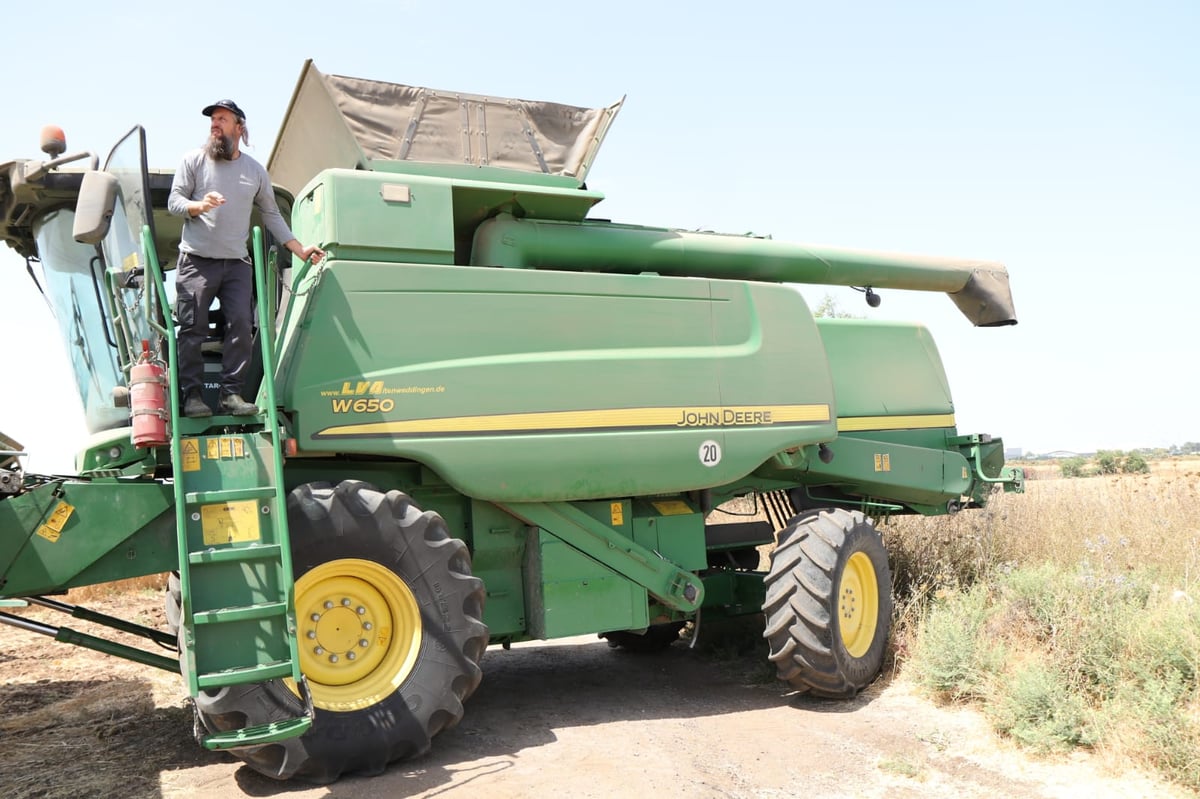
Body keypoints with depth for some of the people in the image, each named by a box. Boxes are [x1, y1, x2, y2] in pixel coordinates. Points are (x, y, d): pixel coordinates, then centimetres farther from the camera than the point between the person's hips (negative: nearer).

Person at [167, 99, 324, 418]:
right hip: (197, 260, -2)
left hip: (237, 264, 2)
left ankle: (231, 393, 0)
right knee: (193, 329, -4)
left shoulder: (255, 170, 13)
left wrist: (299, 249, 13)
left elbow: (271, 214, 18)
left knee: (241, 327, -7)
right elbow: (173, 202, 3)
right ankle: (192, 394, 3)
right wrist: (201, 205, -18)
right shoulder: (194, 160, 6)